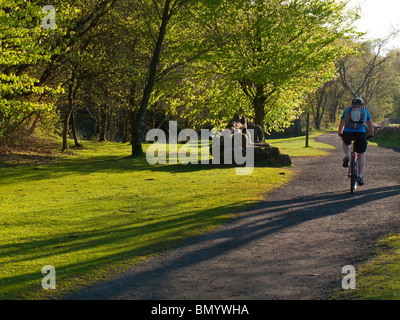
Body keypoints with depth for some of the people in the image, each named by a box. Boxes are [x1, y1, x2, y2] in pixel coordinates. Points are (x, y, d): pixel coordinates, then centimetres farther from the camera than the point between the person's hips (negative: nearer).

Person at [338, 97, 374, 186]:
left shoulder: (347, 110, 21)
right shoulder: (365, 111, 19)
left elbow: (341, 124, 28)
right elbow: (370, 124, 21)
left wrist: (340, 133, 43)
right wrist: (371, 135, 33)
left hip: (347, 133, 1)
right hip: (361, 133, -1)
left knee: (346, 142, 37)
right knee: (361, 155, 13)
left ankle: (346, 156, 13)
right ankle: (360, 177, 7)